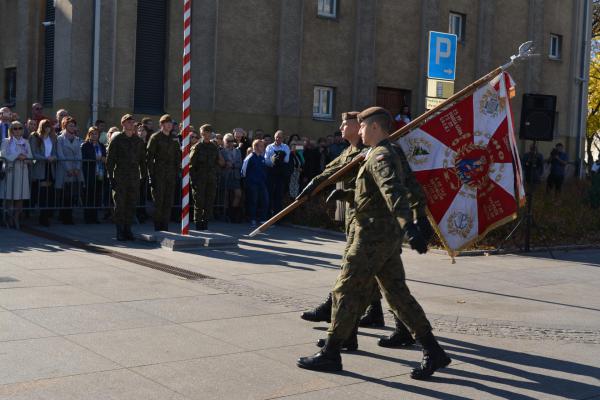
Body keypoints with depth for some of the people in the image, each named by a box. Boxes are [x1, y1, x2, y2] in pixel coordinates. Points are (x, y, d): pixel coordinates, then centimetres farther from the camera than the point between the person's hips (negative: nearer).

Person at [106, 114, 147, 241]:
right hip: (120, 177, -3)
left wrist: (144, 176, 9)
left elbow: (142, 160, 16)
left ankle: (128, 229, 13)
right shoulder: (116, 139, 1)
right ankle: (120, 230, 5)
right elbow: (109, 158, -2)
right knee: (120, 204, -2)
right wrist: (110, 176, -8)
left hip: (134, 178, 3)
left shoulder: (139, 141, 12)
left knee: (132, 204, 4)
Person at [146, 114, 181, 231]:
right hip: (158, 174, -5)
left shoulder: (174, 139, 14)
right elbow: (149, 157, -6)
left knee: (168, 202, 4)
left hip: (170, 175, 5)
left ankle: (165, 227, 11)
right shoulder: (155, 137, -2)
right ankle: (157, 227, 2)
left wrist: (176, 173, 11)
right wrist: (151, 175, -11)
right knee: (158, 201, -4)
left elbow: (177, 158, 19)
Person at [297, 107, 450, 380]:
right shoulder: (388, 155, 17)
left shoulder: (380, 157, -15)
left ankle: (330, 354, 8)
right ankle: (433, 352, 10)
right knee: (398, 294, 10)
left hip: (373, 235, -10)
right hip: (389, 237, 10)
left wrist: (408, 224, -47)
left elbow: (394, 192, -32)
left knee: (346, 292, -1)